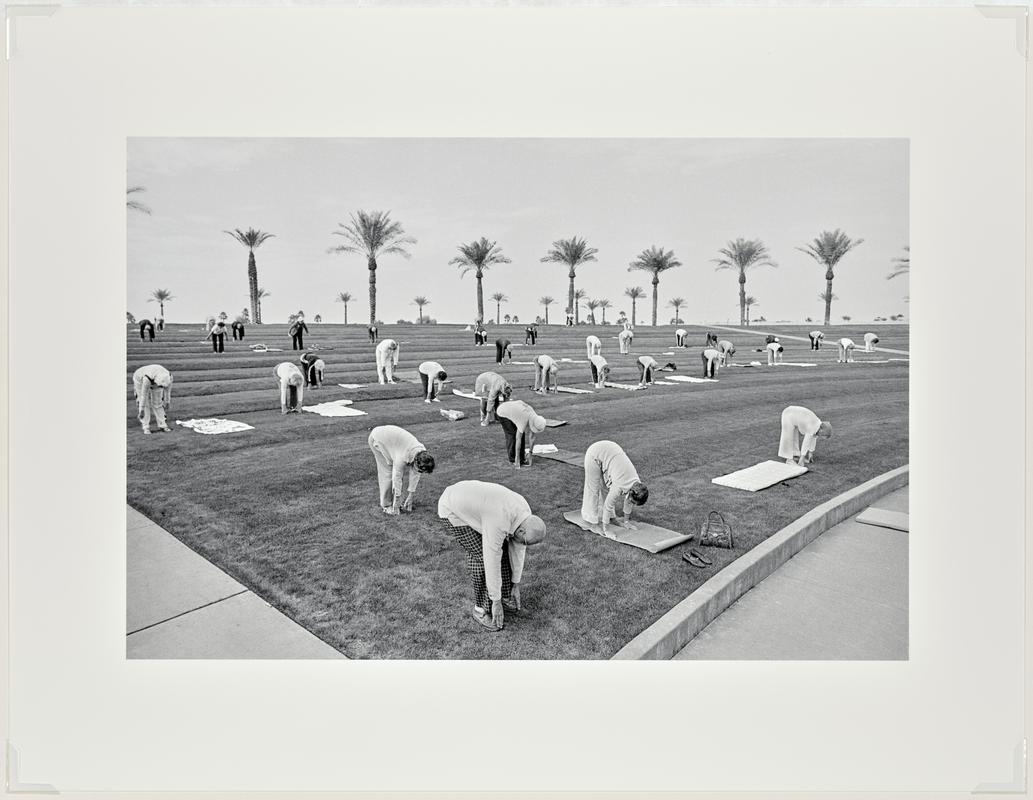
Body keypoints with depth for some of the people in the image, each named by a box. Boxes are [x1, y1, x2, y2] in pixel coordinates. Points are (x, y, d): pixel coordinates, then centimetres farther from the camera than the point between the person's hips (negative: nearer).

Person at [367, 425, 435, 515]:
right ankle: (386, 505, 2)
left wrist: (410, 497, -2)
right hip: (377, 439, -7)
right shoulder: (402, 458, -37)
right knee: (387, 473, -9)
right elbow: (397, 479, -29)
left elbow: (415, 476, -7)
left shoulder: (422, 453, -18)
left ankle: (393, 501, 13)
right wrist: (396, 506, -21)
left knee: (400, 471, 2)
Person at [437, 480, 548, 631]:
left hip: (472, 504, 8)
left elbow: (518, 549, 0)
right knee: (482, 555, -15)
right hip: (453, 511, -8)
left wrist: (516, 585, 7)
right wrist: (496, 602, -21)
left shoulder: (525, 513, -12)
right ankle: (481, 609, 0)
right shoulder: (499, 523, -37)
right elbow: (492, 562, -30)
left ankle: (504, 595, 21)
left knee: (500, 548, 3)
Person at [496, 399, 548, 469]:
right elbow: (518, 439, -34)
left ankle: (522, 458, 4)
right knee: (512, 435, -14)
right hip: (503, 413, -7)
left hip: (512, 412, 7)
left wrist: (530, 452, -6)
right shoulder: (524, 420, -37)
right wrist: (517, 457, -30)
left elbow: (532, 437, -6)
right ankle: (512, 459, -1)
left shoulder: (536, 419, -16)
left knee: (522, 434, -2)